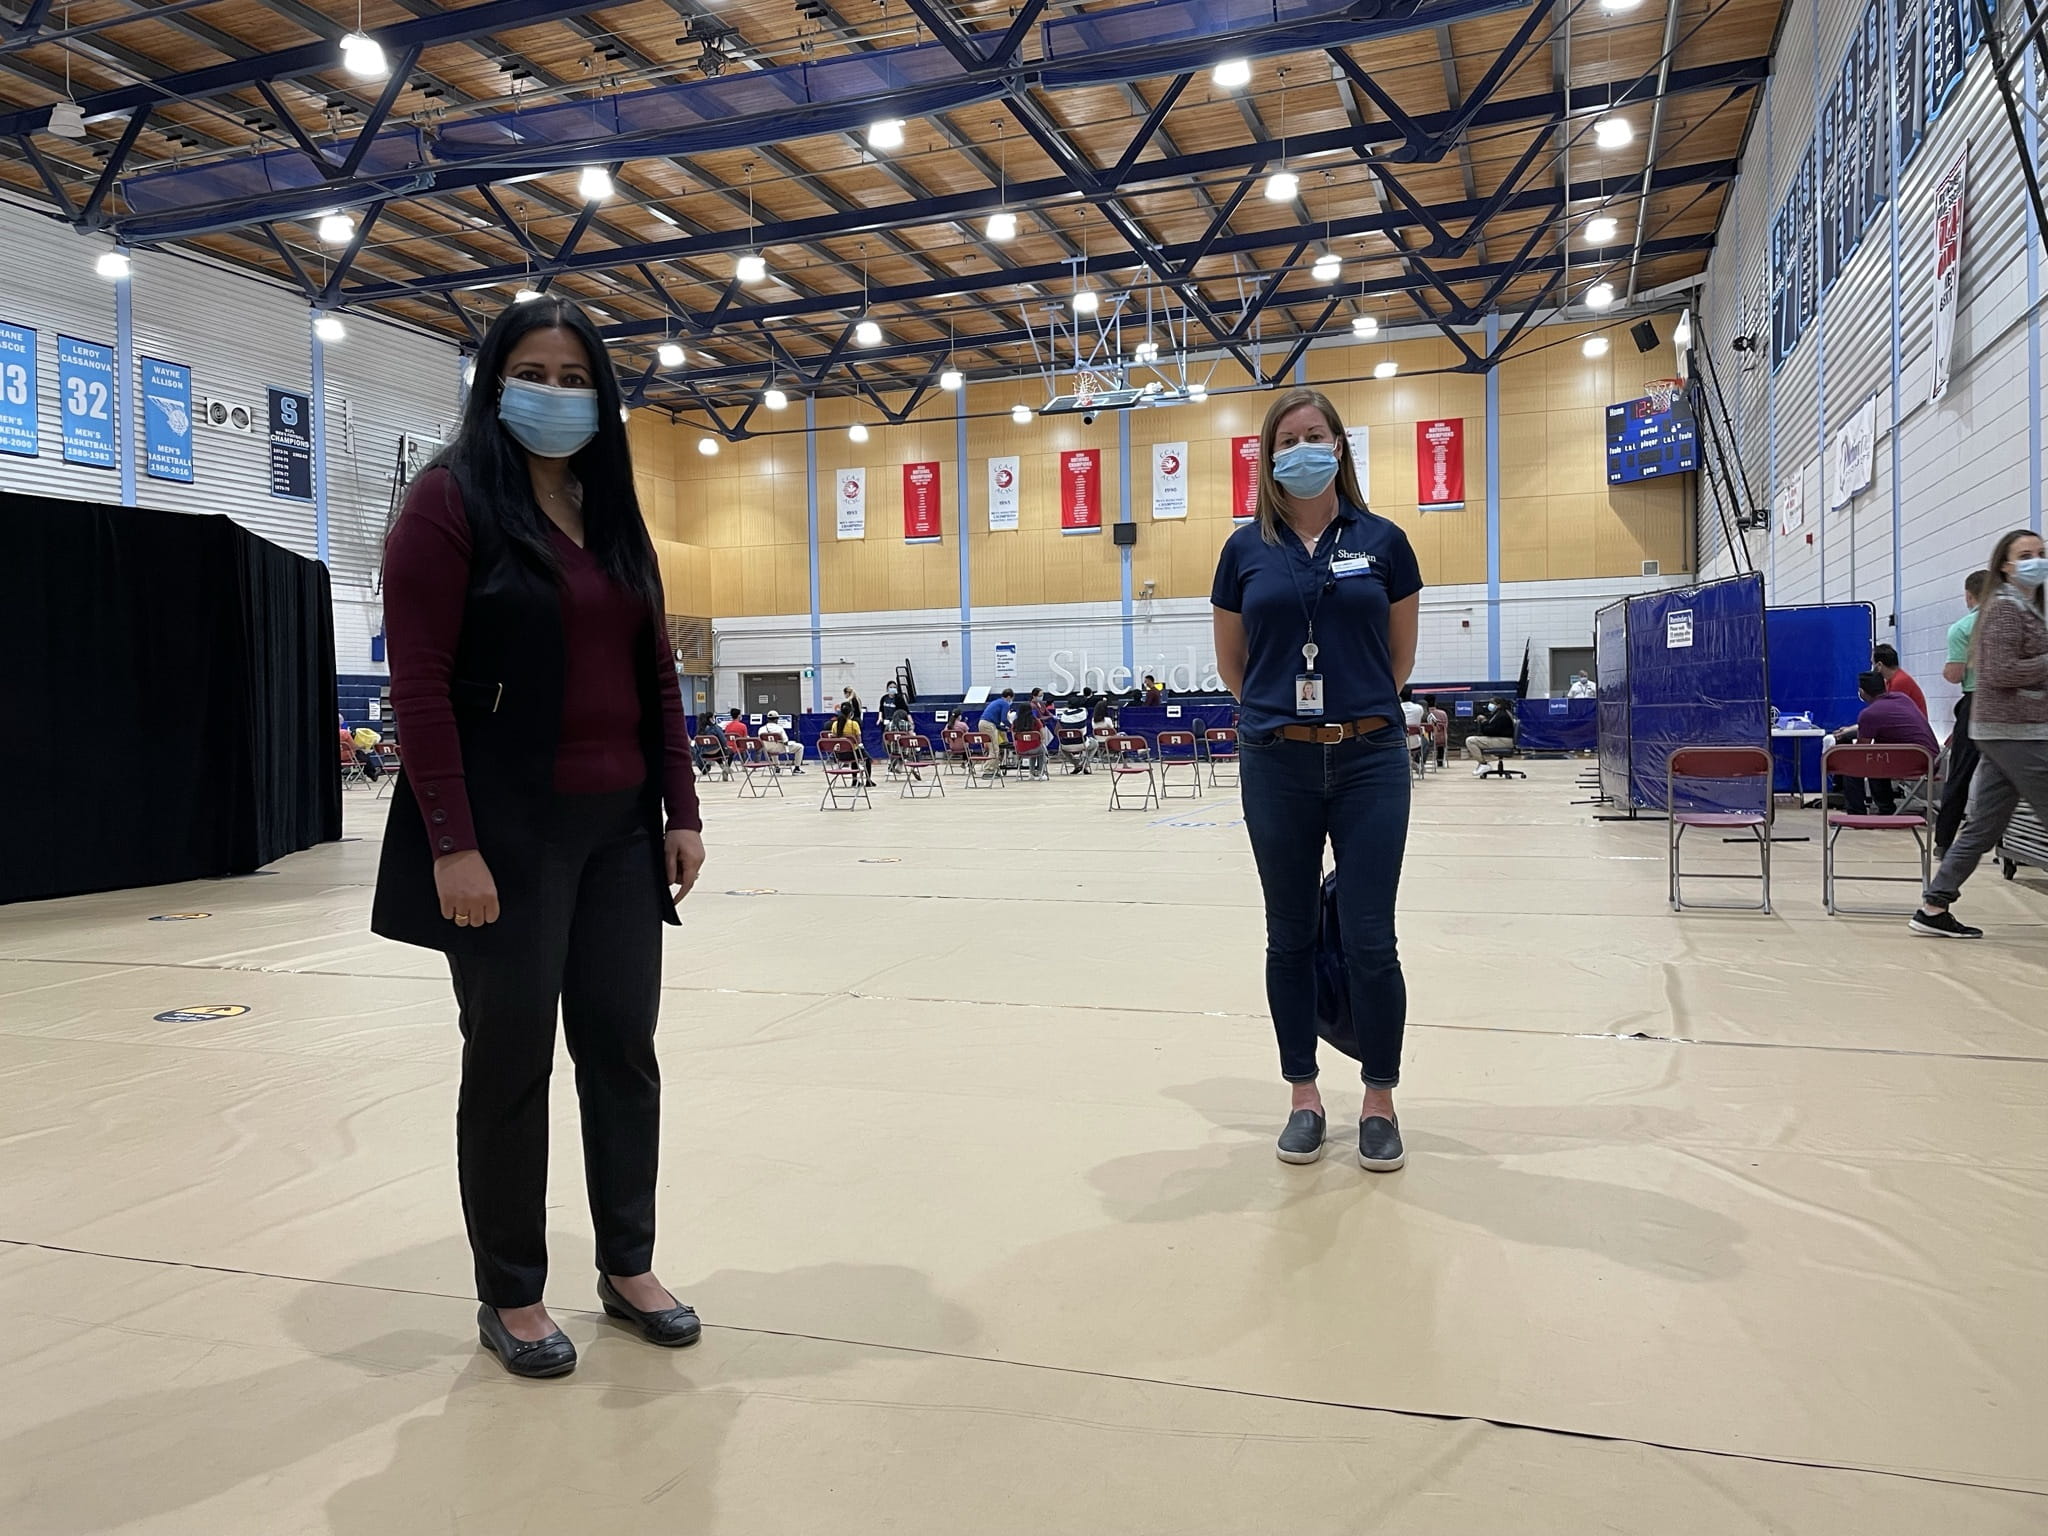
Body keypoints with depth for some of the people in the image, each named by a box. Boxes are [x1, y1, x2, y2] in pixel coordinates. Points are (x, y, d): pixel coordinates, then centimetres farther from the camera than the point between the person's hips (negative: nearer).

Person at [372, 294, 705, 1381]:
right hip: (508, 832, -6)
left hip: (620, 827, 6)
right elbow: (421, 684, -13)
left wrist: (681, 812, 7)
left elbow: (656, 678, 13)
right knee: (510, 1059, 6)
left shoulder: (614, 514, 13)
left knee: (623, 1046, 12)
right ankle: (510, 1297, 24)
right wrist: (453, 844, -18)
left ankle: (627, 1267, 29)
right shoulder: (451, 498, -6)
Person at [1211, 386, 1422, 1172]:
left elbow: (1399, 656, 11)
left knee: (1369, 940, 0)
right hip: (1277, 764, 1)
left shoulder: (1382, 540, 2)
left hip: (1370, 760, -1)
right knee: (1291, 937, 9)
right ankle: (1304, 1098, 23)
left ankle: (1379, 1101, 17)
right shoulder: (1246, 548, 4)